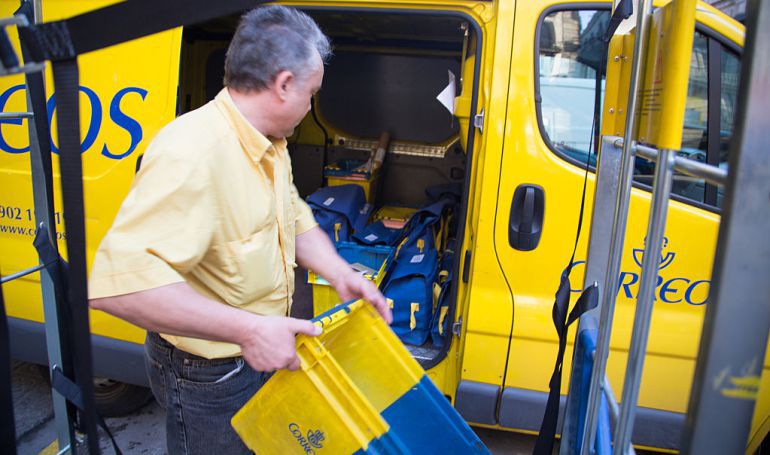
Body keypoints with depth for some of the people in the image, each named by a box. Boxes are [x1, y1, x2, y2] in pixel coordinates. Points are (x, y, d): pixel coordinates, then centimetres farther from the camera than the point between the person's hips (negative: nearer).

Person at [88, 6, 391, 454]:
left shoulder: (270, 144, 2)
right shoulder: (193, 153, -32)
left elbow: (295, 218, 13)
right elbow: (120, 281, -40)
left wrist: (341, 275, -2)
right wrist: (247, 329, -39)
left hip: (264, 352, 9)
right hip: (207, 375, -9)